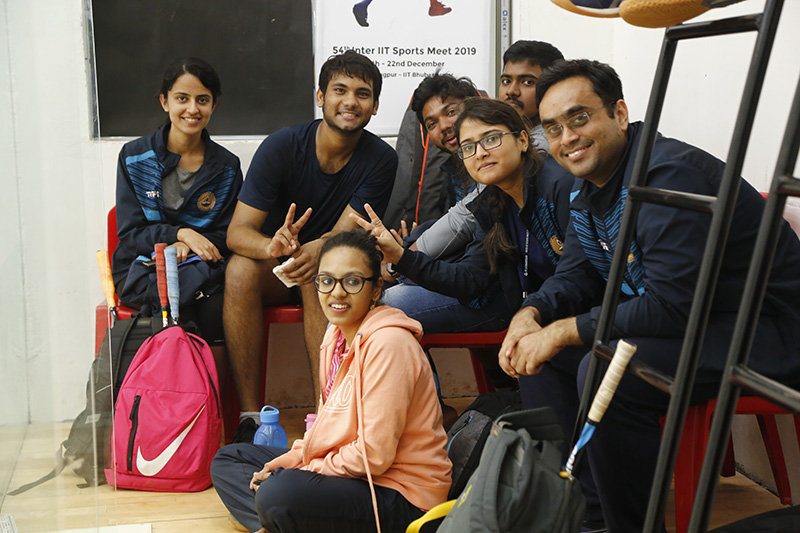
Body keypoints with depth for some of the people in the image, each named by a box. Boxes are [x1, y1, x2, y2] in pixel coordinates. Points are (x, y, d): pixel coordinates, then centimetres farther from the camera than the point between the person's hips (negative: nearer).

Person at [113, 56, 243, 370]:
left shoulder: (226, 167, 6)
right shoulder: (133, 157, 3)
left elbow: (228, 235, 6)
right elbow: (129, 233, 0)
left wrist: (189, 248, -15)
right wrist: (181, 233, -16)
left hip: (199, 267, 1)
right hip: (141, 270, -1)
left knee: (218, 308, -31)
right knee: (178, 300, -33)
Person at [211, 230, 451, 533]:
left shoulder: (389, 344, -21)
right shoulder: (338, 333, 8)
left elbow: (374, 455, -22)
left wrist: (297, 469, -14)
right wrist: (286, 461, -1)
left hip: (401, 497, -10)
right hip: (345, 469, 10)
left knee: (278, 492, -35)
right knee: (227, 460, 16)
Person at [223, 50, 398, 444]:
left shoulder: (381, 160, -11)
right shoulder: (281, 146, -13)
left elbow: (344, 234, -17)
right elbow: (237, 232, -19)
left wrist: (316, 250, -42)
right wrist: (276, 248, -43)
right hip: (275, 268, 1)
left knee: (318, 277, -35)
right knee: (240, 269, -32)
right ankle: (249, 415, -30)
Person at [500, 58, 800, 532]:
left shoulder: (670, 174, -23)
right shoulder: (590, 191, 7)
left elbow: (671, 306, -28)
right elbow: (576, 278, 14)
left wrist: (564, 332, -22)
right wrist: (531, 314, -8)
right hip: (678, 320, 10)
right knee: (536, 348, 7)